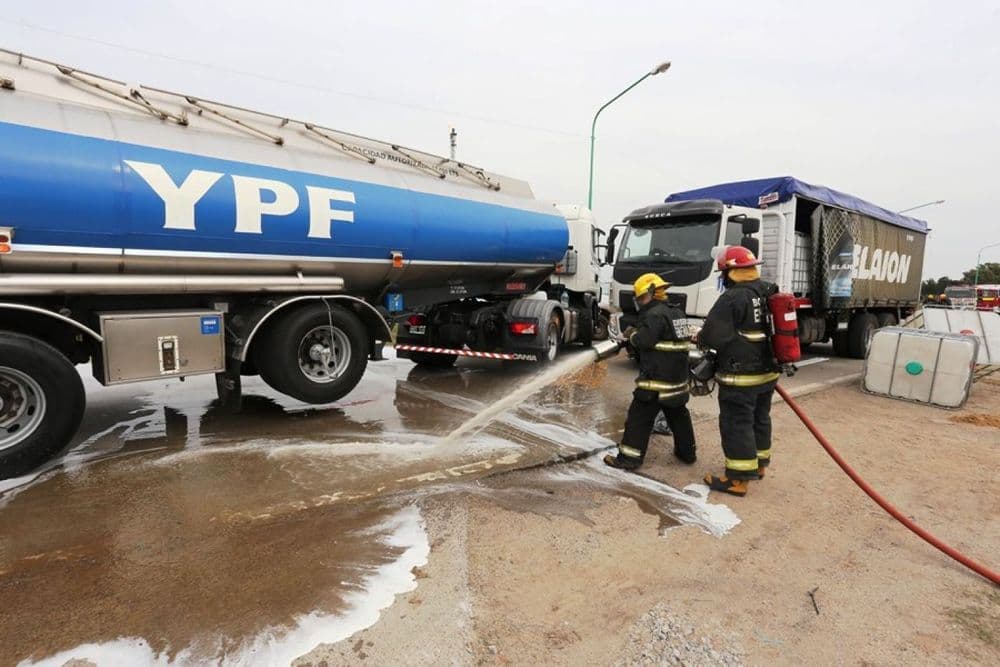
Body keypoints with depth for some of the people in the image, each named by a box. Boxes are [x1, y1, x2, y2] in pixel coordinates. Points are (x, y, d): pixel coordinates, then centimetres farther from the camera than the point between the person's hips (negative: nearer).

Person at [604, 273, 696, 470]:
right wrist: (637, 334, 11)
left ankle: (629, 458, -1)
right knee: (678, 414, 22)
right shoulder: (676, 314, 16)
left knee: (640, 417, -4)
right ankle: (687, 452, 36)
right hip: (678, 377, 9)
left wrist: (632, 335, -2)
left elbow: (645, 340, -22)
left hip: (656, 378, -9)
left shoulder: (655, 314, -15)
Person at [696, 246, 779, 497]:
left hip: (741, 376, -9)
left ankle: (738, 480, 8)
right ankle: (758, 464, 39)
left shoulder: (732, 298, -20)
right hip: (768, 372, 9)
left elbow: (712, 336, -21)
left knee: (737, 425, 0)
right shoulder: (771, 293, 8)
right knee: (759, 418, 22)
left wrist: (699, 337, 0)